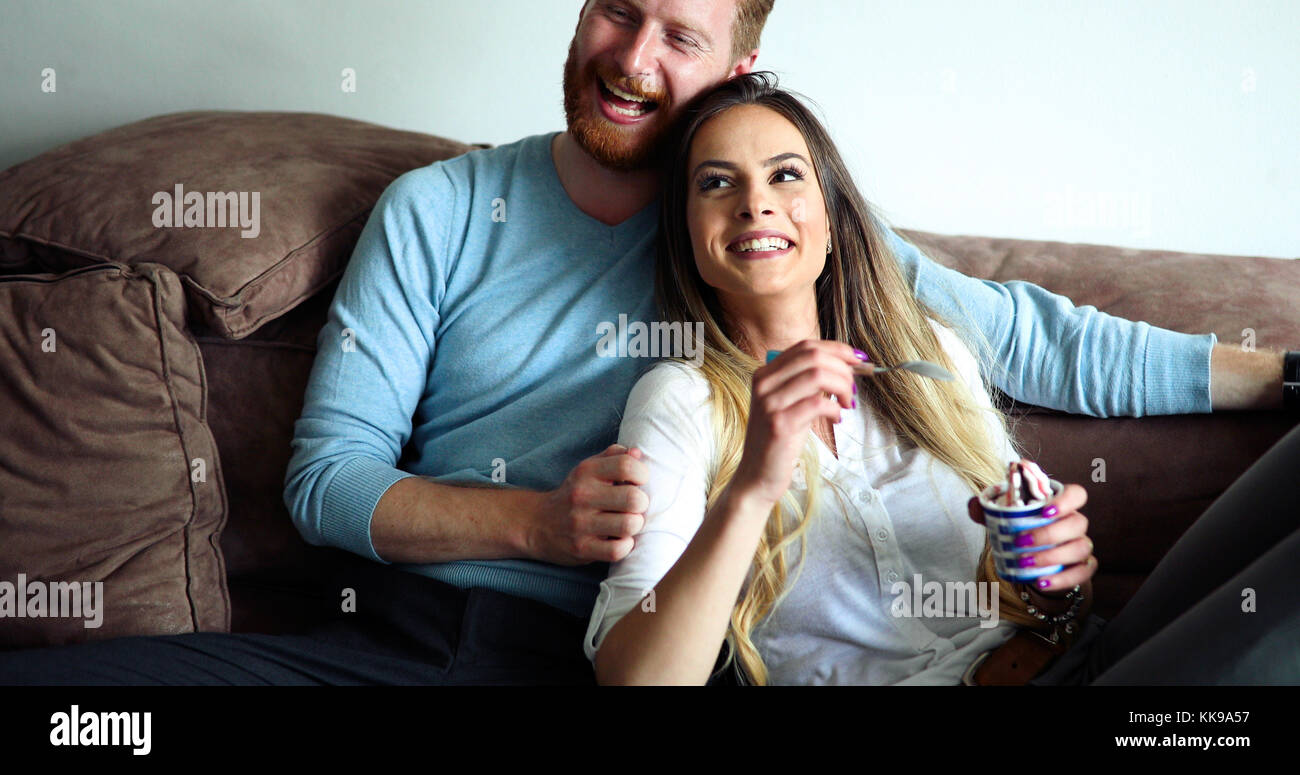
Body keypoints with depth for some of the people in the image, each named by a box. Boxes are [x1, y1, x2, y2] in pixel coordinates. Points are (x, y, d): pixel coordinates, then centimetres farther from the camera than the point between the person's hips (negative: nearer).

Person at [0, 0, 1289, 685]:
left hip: (602, 659, 0)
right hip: (399, 635, 1)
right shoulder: (438, 209, 7)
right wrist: (541, 521, -13)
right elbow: (326, 472, 3)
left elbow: (1028, 340, 9)